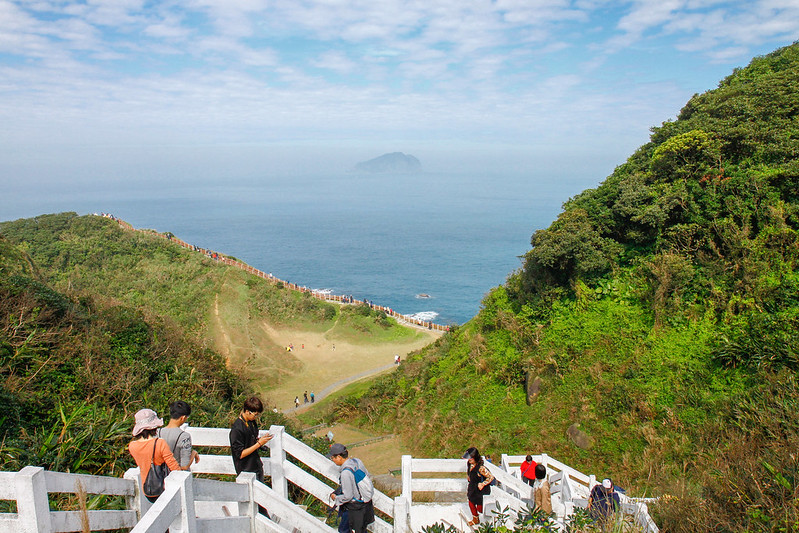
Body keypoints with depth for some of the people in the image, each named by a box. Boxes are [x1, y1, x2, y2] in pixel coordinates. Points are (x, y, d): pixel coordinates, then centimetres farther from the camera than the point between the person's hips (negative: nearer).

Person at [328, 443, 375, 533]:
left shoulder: (345, 473, -29)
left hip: (355, 507, -8)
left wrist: (336, 499, -6)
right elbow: (367, 474, 9)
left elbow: (348, 496, -25)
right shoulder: (357, 461, -6)